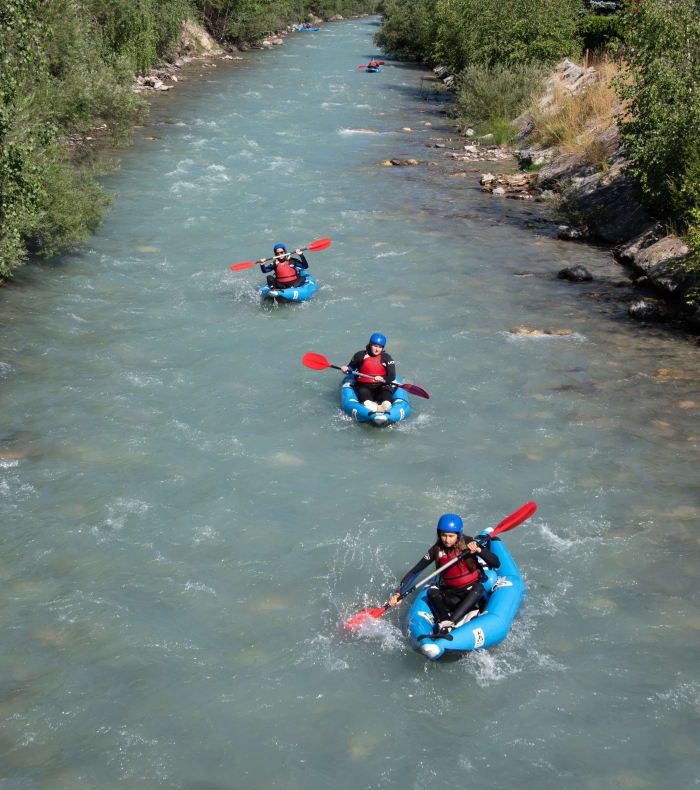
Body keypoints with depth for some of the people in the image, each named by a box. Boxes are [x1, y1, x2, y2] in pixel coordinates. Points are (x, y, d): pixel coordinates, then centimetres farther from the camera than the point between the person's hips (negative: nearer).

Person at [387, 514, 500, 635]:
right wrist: (398, 593, -15)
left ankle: (448, 625, -42)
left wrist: (478, 550, -28)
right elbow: (414, 572, -3)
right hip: (449, 596, 2)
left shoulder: (468, 543, -9)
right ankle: (444, 621, -44)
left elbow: (496, 563, -13)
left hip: (471, 594, -2)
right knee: (432, 592, -23)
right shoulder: (437, 550, -4)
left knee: (479, 587, -33)